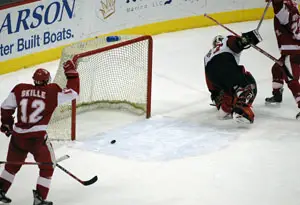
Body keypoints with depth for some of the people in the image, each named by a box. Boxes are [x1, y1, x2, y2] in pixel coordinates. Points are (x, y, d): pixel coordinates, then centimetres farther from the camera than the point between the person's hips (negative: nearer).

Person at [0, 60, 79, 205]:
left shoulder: (20, 89, 4)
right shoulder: (52, 91, -6)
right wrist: (71, 73, 10)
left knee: (13, 164, 24)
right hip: (37, 137, -4)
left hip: (18, 135, 5)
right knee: (47, 166, 11)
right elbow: (73, 92, -1)